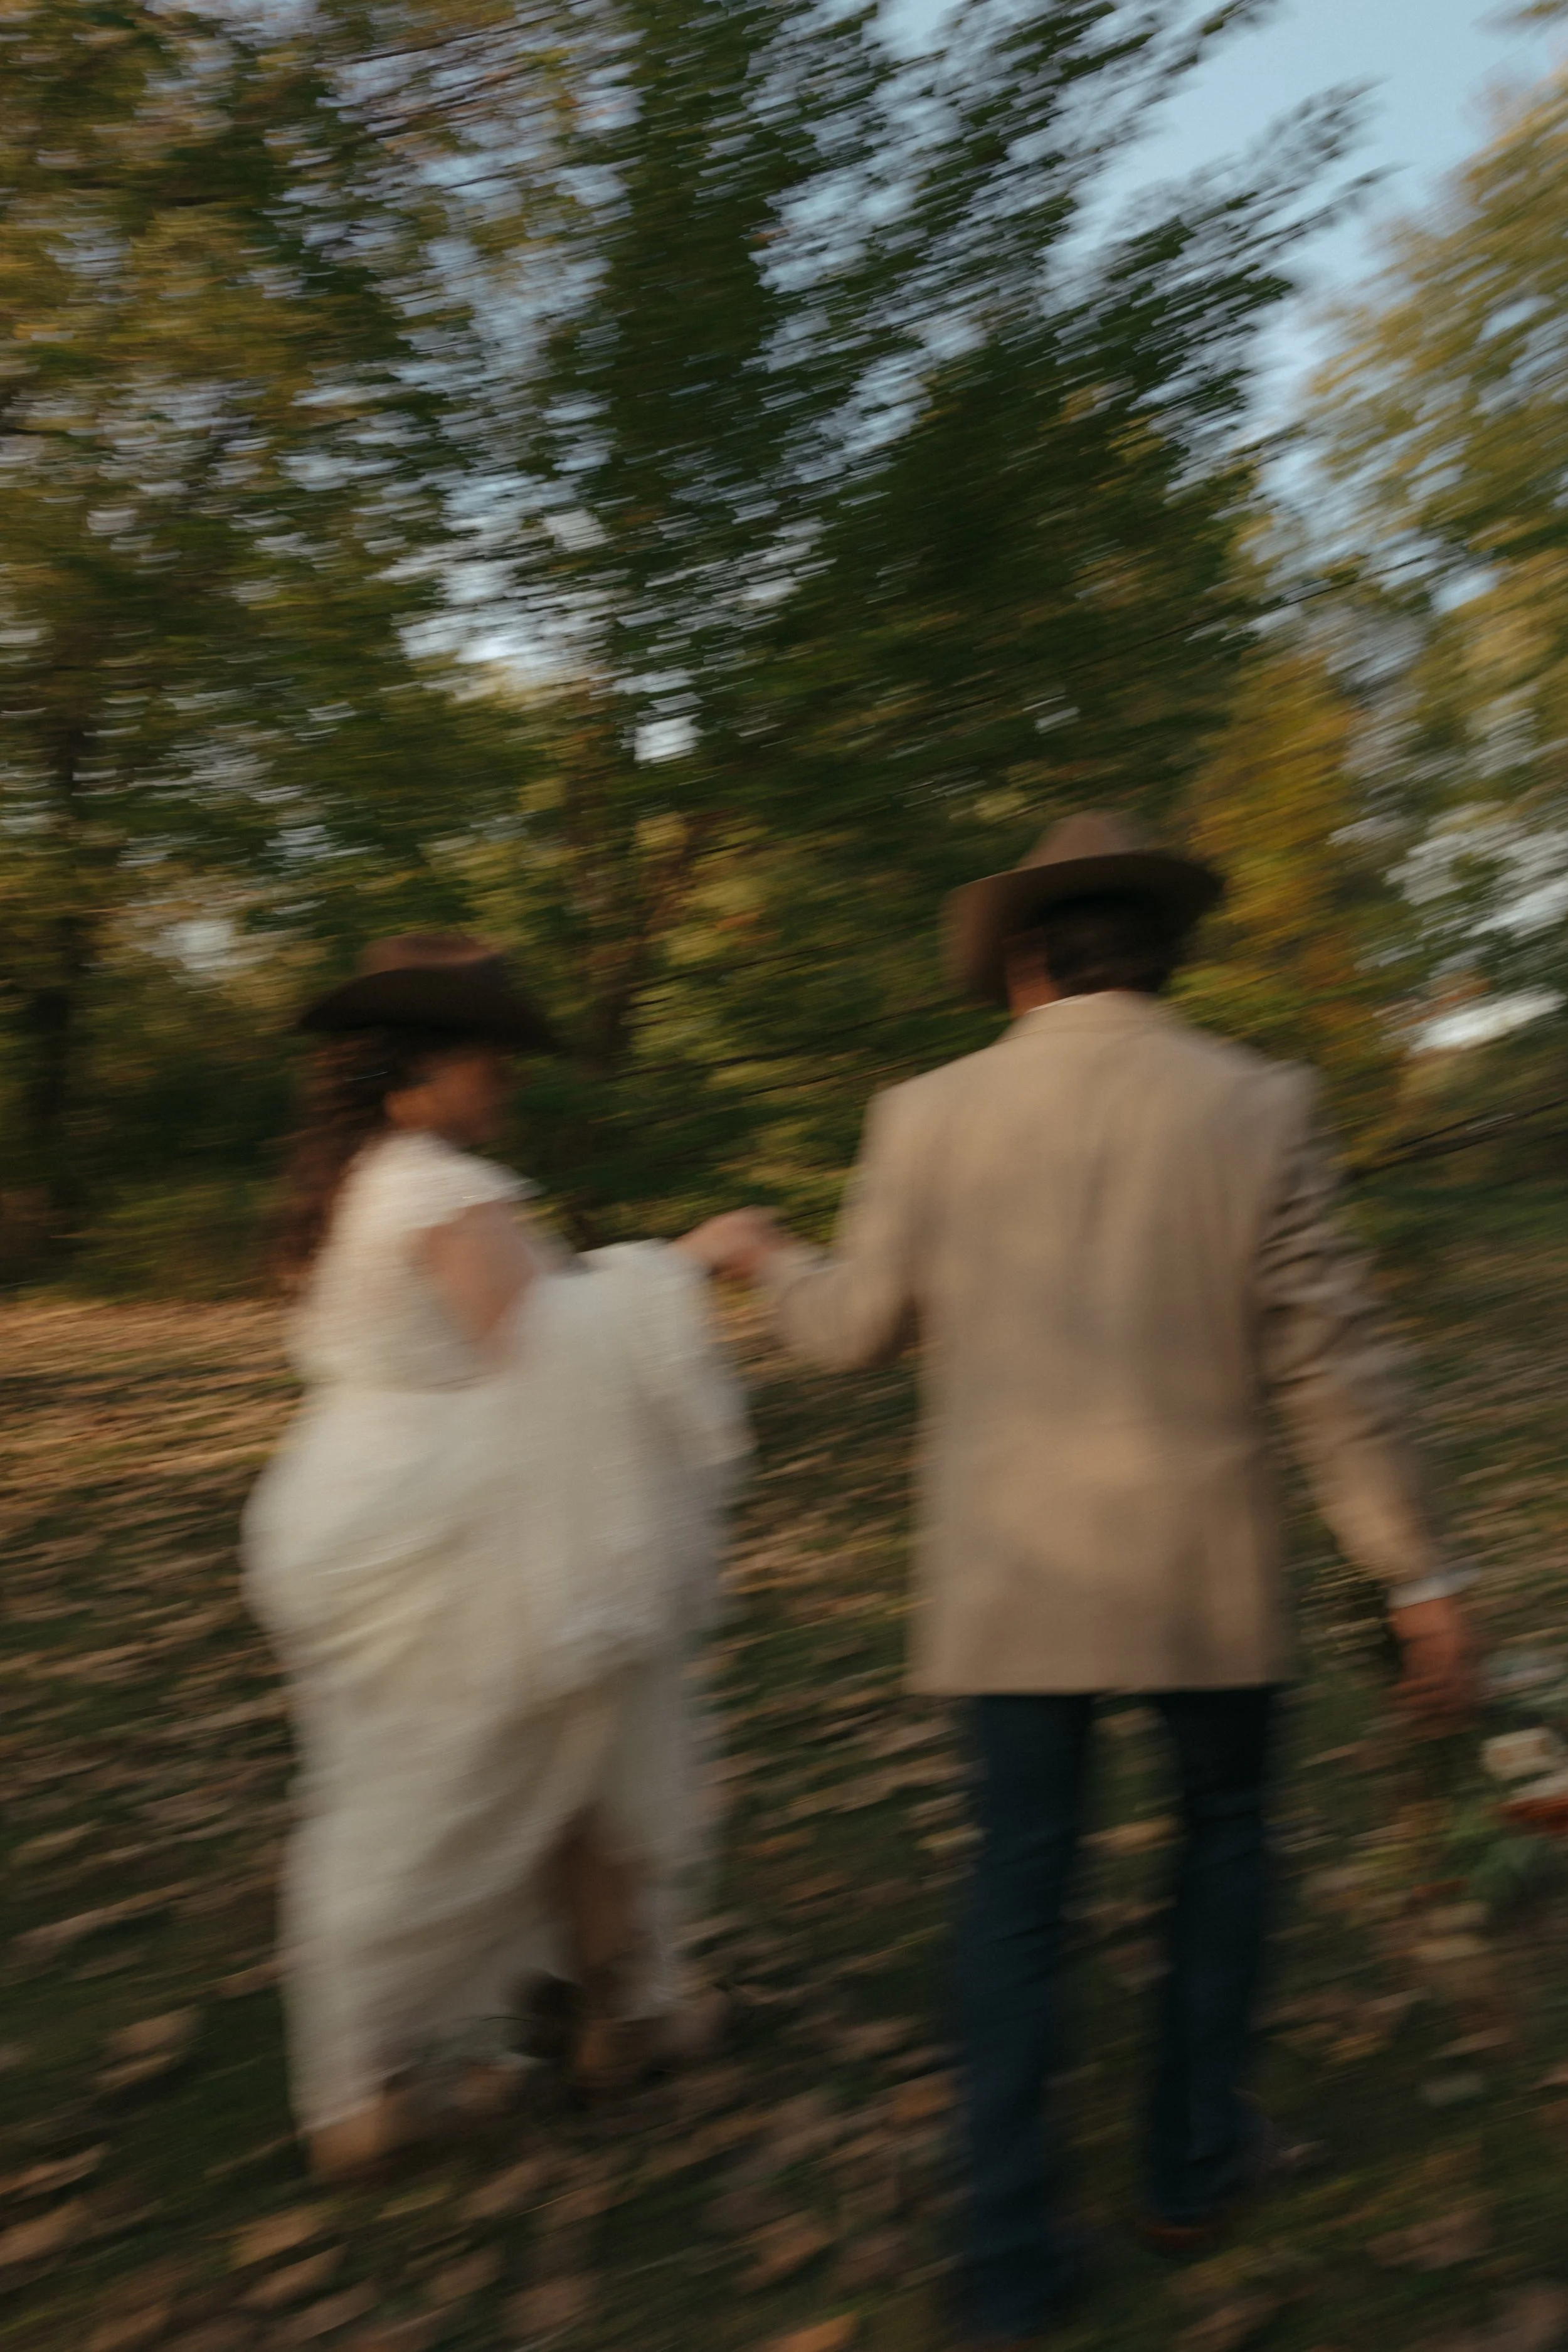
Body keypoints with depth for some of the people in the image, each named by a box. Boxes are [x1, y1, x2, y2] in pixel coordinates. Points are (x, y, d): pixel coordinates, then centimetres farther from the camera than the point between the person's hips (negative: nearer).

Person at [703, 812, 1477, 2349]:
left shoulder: (930, 1116, -5)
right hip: (1202, 1569, 0)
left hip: (1010, 1571, 1)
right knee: (1222, 1830, 23)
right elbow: (1329, 1362, -9)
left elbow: (854, 1332, 4)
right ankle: (1192, 2159, 35)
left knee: (1017, 1887, 12)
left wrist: (768, 1261, 26)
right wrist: (1417, 1575, -1)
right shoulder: (1255, 1107, -8)